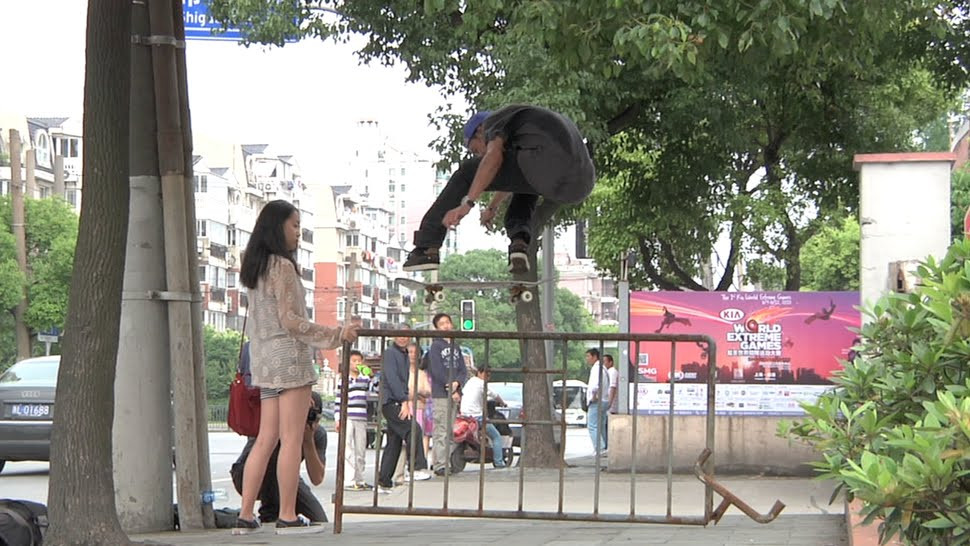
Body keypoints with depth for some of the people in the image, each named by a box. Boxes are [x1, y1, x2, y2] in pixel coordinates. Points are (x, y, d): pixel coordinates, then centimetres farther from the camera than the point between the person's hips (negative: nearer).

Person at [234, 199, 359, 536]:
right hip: (288, 356, -9)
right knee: (291, 439, -7)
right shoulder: (283, 266, -10)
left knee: (266, 439, 8)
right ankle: (287, 517, -7)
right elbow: (289, 320, -15)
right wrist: (335, 334, -12)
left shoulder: (255, 268, 17)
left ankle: (245, 516, 5)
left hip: (264, 359, 9)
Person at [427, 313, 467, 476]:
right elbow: (437, 371, -11)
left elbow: (463, 370, 11)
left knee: (449, 431, 8)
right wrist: (451, 390, -11)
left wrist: (457, 383, -10)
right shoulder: (436, 346, -3)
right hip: (440, 394, -7)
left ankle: (445, 464, 11)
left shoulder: (455, 347, 18)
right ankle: (440, 465, -11)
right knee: (441, 431, -9)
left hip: (453, 394, 7)